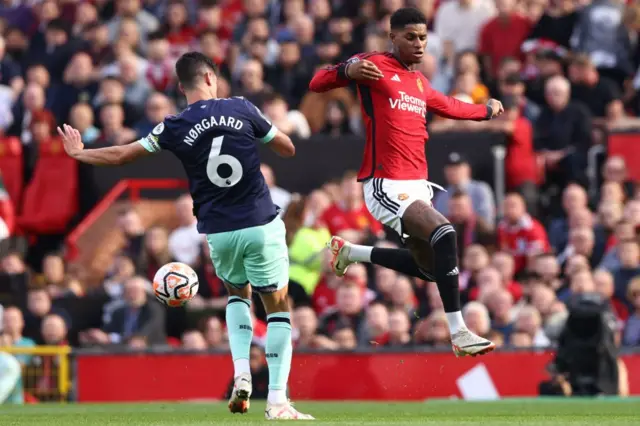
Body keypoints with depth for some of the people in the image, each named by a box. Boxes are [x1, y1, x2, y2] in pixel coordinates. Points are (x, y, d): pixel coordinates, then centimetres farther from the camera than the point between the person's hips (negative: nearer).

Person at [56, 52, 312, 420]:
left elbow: (120, 156, 7)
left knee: (237, 293, 28)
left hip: (218, 232, 2)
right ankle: (277, 401, -4)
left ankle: (242, 375, 8)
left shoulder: (175, 128, -2)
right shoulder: (241, 109, -2)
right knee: (278, 306, 7)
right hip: (262, 225, -2)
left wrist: (79, 153, 24)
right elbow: (288, 148, 8)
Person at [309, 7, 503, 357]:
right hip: (387, 186, -9)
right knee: (444, 235, -27)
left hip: (418, 184, 9)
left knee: (430, 267, 14)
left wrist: (486, 111, 51)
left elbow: (447, 106, 38)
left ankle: (350, 252, 33)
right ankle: (458, 333, -24)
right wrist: (348, 70, -33)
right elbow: (317, 84, -13)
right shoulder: (375, 66, -6)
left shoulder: (419, 82, 18)